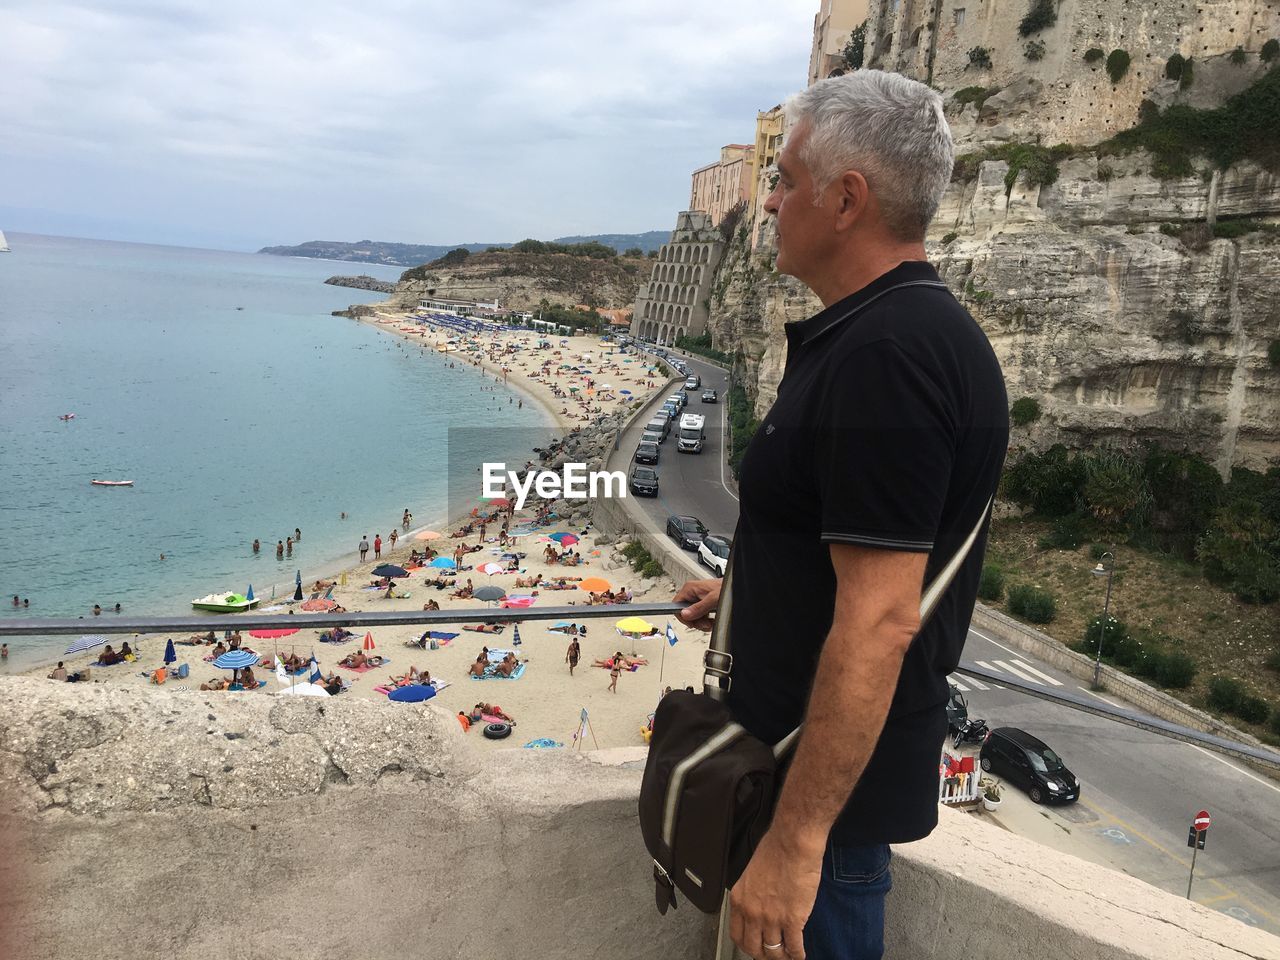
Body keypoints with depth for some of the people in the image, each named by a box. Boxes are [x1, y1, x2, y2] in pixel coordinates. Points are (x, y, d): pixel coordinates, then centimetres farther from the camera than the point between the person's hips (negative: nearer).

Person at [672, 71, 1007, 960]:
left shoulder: (886, 353, -27)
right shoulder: (922, 325, 8)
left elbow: (880, 622, -30)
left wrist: (797, 838, -26)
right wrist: (744, 588, 24)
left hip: (833, 779, -10)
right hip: (814, 753, 10)